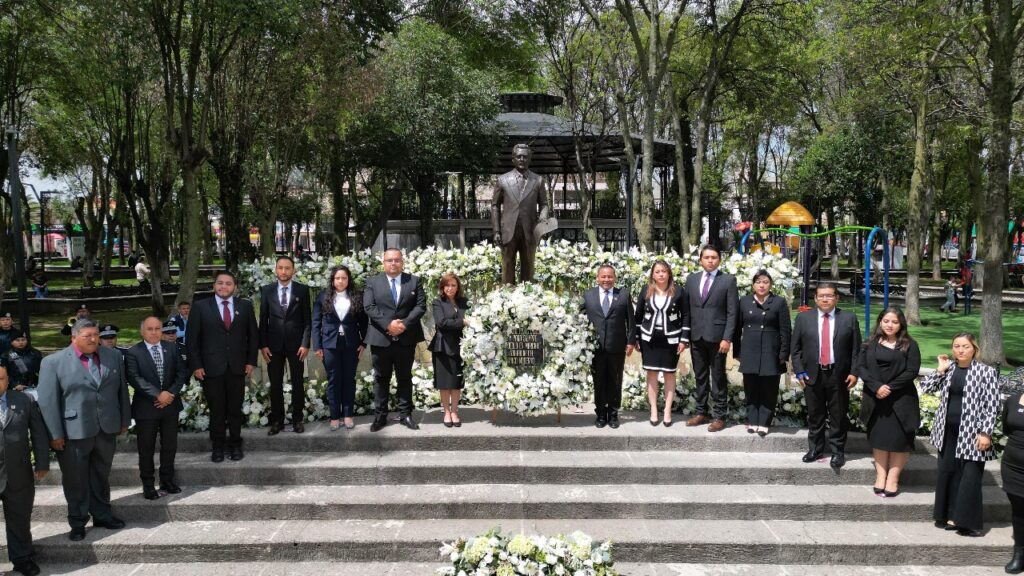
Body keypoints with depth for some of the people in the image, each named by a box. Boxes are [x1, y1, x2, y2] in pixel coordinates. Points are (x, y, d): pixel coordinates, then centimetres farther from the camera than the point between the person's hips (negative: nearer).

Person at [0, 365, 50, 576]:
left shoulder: (25, 400, 2)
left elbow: (38, 433, 5)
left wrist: (42, 463, 2)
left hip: (18, 475, 2)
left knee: (20, 519, 15)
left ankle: (22, 558, 31)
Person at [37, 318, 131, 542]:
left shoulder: (114, 356, 4)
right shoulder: (53, 362, -8)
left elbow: (122, 390, 10)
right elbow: (48, 401, -9)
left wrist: (125, 420, 10)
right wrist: (55, 434, -11)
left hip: (107, 429, 3)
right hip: (73, 431, -3)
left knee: (101, 476, 17)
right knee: (75, 480, 9)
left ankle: (102, 514, 32)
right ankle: (78, 522, 24)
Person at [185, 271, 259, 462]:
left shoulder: (245, 306, 7)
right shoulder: (201, 307, 2)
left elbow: (253, 335, 10)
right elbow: (192, 338, 1)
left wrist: (251, 361, 3)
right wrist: (196, 365, -5)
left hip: (237, 367, 1)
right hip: (211, 367, -1)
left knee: (235, 409, 7)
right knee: (216, 409, 3)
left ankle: (235, 445, 18)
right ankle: (217, 446, 15)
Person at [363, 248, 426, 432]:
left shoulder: (414, 281, 5)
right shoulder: (373, 282, 4)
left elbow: (421, 306, -3)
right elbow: (369, 307, -7)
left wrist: (405, 323, -16)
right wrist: (388, 324, -19)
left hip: (406, 338, 1)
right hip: (381, 339, 0)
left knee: (405, 377, 9)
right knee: (381, 378, 6)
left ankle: (405, 414, 16)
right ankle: (380, 416, 13)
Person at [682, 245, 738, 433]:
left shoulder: (728, 280, -1)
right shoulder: (692, 279, 11)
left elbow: (732, 312, -5)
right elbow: (687, 310, 11)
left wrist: (727, 338, -12)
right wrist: (685, 337, 6)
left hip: (717, 337, -4)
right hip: (697, 337, 4)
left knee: (718, 378, 2)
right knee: (700, 377, 11)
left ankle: (719, 416, 8)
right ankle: (701, 412, 19)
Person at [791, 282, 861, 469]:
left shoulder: (849, 319, 2)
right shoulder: (803, 318, 4)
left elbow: (856, 349, 2)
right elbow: (795, 347, 5)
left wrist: (854, 372, -6)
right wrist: (799, 371, -2)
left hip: (839, 376, -1)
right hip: (812, 375, 1)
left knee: (838, 416, 4)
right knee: (815, 415, 9)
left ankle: (838, 452, 14)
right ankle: (815, 449, 21)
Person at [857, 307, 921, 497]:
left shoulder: (909, 345, 0)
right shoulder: (871, 344, 7)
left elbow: (912, 371, -8)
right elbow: (861, 366, -1)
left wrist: (890, 387, -16)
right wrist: (876, 386, -15)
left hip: (901, 400, -2)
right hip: (875, 400, 2)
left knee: (898, 439, -1)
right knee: (878, 438, 6)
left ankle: (893, 479, 5)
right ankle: (880, 476, 11)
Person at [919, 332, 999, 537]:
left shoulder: (986, 372, -7)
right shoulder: (948, 369, 7)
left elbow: (992, 406, -9)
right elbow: (926, 387, 4)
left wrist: (985, 433, -15)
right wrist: (941, 369, -4)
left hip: (972, 434, -5)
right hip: (948, 432, 5)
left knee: (970, 479, -3)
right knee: (947, 474, 11)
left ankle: (969, 523, 6)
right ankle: (951, 516, 22)